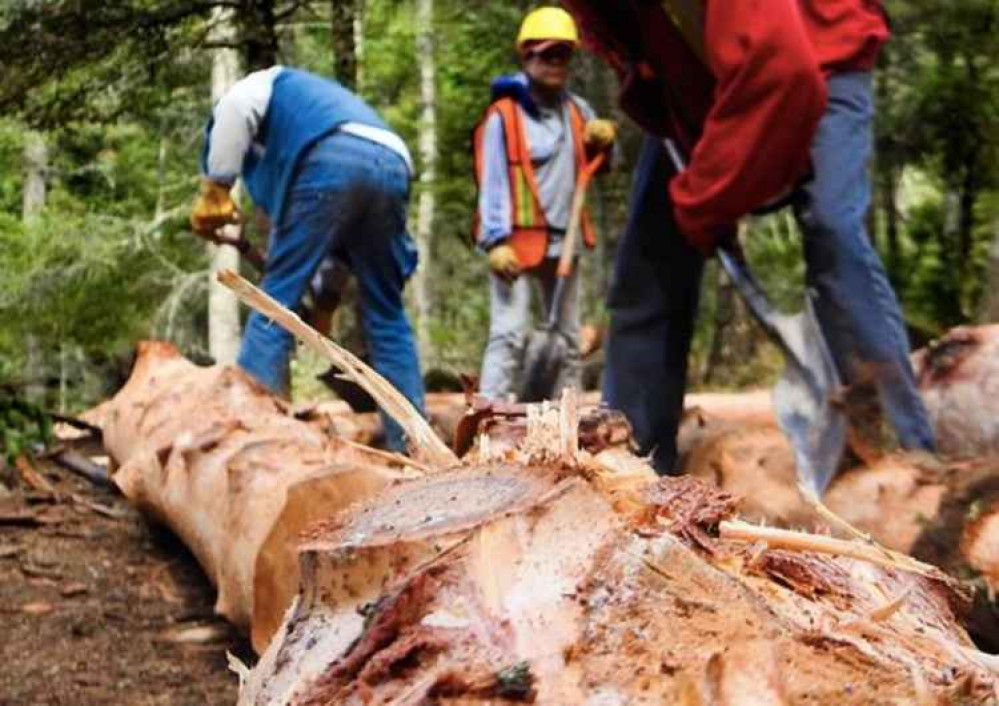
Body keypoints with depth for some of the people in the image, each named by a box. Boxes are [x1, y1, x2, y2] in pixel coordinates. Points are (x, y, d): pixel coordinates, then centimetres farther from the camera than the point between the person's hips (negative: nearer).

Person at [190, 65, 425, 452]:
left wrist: (213, 190, 3)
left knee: (277, 298, 2)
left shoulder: (266, 85, 29)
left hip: (333, 161, -6)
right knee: (387, 316, 14)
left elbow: (234, 108, -1)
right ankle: (411, 443, 13)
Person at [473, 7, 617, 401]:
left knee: (569, 336, 12)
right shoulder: (503, 115, -9)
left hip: (562, 241, 7)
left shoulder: (576, 110, 10)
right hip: (517, 241, -7)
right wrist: (496, 241, -22)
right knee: (509, 334, -14)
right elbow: (493, 183, -13)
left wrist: (604, 137, -2)